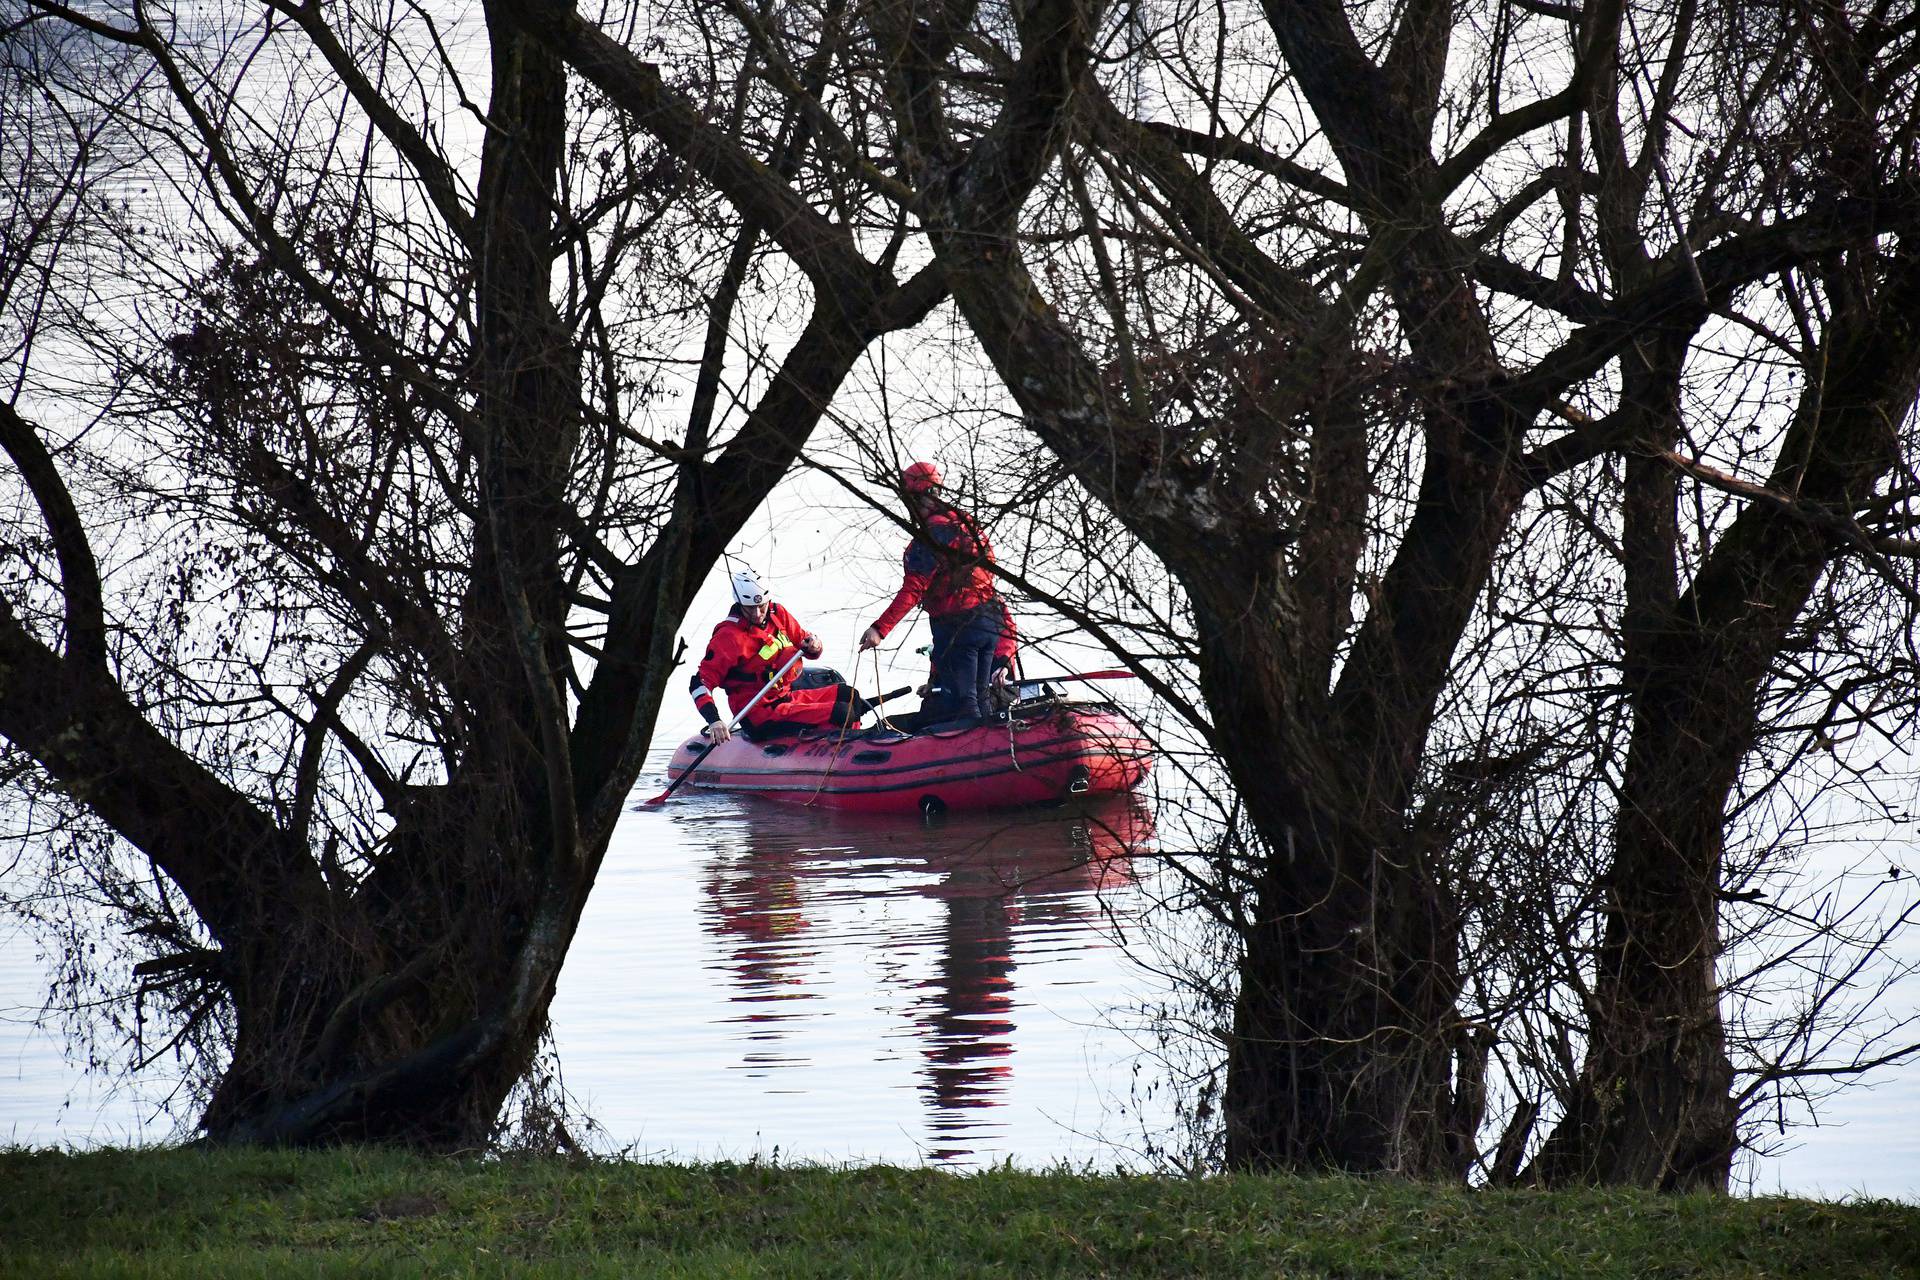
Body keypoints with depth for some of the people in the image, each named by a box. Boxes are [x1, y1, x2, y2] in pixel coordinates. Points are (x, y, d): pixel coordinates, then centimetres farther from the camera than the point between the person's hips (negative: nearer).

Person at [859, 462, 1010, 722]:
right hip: (991, 621, 8)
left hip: (957, 627, -8)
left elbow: (913, 591, -21)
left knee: (961, 703, -7)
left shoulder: (930, 536, -14)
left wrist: (880, 628, -24)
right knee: (980, 698, 15)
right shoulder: (965, 523, 13)